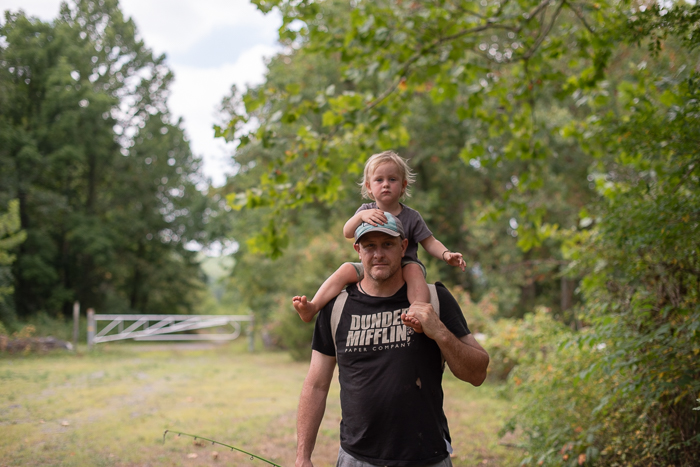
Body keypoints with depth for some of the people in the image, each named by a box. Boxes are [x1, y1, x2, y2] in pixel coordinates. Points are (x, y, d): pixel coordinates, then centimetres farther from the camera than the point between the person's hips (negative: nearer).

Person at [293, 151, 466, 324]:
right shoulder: (367, 210, 1)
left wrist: (446, 254, -21)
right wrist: (361, 216, -35)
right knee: (346, 269, -20)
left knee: (414, 269, -33)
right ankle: (312, 308, -27)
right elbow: (347, 233, -14)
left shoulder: (411, 216, -1)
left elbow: (430, 243, 0)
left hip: (404, 265, -2)